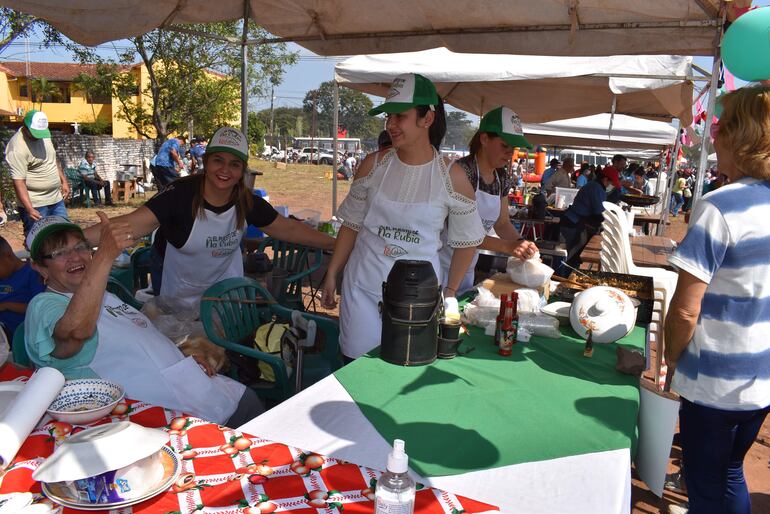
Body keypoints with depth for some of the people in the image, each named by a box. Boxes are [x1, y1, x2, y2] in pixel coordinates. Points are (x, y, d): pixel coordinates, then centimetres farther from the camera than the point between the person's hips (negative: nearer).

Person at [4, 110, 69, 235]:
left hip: (57, 198, 8)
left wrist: (64, 181, 17)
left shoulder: (44, 134, 5)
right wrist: (29, 209, -29)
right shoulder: (17, 148, -20)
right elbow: (19, 182, -23)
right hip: (35, 204, -8)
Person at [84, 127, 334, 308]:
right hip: (178, 291, -3)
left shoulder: (247, 203, -17)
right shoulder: (181, 194, -29)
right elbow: (131, 224, -38)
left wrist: (334, 244, -7)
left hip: (224, 280, 3)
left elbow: (288, 229, -7)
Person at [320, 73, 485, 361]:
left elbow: (467, 241, 3)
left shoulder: (452, 177, -7)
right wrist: (331, 276, 6)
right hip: (363, 287, 2)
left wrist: (450, 293, 2)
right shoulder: (374, 165, -2)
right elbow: (352, 225, 6)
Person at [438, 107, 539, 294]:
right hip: (443, 264, -7)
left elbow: (502, 223, 12)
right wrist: (507, 246, -29)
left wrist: (521, 243, -8)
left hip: (468, 267, 8)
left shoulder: (500, 178, 5)